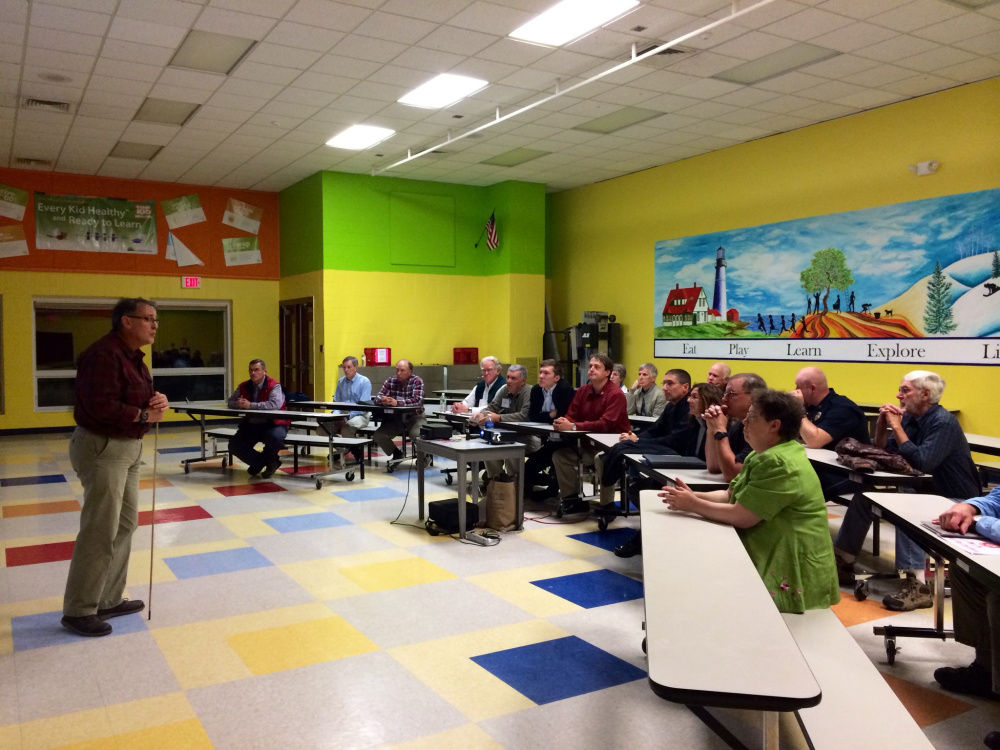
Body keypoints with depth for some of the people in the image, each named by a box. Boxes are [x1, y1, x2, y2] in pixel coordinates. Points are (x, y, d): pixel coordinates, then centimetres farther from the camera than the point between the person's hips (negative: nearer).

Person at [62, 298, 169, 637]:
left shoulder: (132, 356, 12)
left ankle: (109, 600, 28)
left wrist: (157, 400, -4)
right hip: (102, 447, -11)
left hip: (127, 447, 11)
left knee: (125, 524, 16)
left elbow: (137, 398, 18)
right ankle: (78, 611, 8)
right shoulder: (103, 354, -20)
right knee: (100, 532, -5)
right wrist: (145, 415, -17)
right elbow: (101, 407, -28)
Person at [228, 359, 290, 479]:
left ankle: (267, 458, 1)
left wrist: (251, 405, -32)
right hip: (251, 425, 6)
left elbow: (276, 404, -32)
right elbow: (231, 402, 8)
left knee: (275, 438, -36)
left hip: (273, 423, -5)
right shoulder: (244, 386, 3)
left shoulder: (274, 386, -15)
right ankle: (262, 461, 8)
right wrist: (239, 404, -19)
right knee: (234, 445, -10)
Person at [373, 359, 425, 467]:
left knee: (417, 435, -33)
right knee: (378, 436, -13)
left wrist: (397, 402, -39)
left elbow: (418, 400, -27)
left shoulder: (417, 381, -13)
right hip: (395, 417, 4)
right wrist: (383, 399, -31)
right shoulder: (390, 380, 0)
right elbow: (378, 397, -4)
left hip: (414, 416, -4)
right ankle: (397, 454, 15)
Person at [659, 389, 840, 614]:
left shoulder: (779, 464, -23)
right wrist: (695, 496, -7)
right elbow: (731, 495, 10)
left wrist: (693, 505, -14)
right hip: (768, 560, 9)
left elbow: (741, 517, -24)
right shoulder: (762, 455, 11)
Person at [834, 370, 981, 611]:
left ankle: (917, 586, -36)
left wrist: (896, 426, -25)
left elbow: (922, 462, -31)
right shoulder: (910, 417, 5)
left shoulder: (943, 422, -20)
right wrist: (882, 423, -8)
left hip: (957, 502, -9)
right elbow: (882, 450, 8)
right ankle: (843, 562, 7)